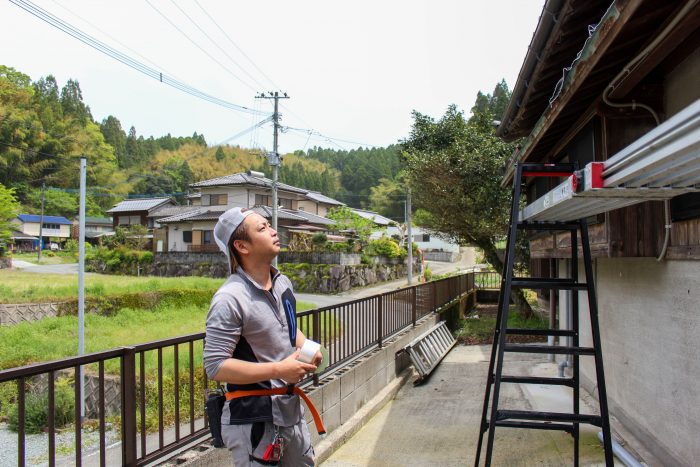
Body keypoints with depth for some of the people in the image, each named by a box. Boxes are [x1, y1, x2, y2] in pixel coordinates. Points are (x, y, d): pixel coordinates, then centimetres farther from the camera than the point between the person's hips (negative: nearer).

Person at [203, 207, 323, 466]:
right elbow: (215, 366, -23)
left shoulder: (283, 282, 5)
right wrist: (279, 370, -23)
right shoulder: (230, 298, -21)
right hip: (252, 419, -8)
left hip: (291, 410, 8)